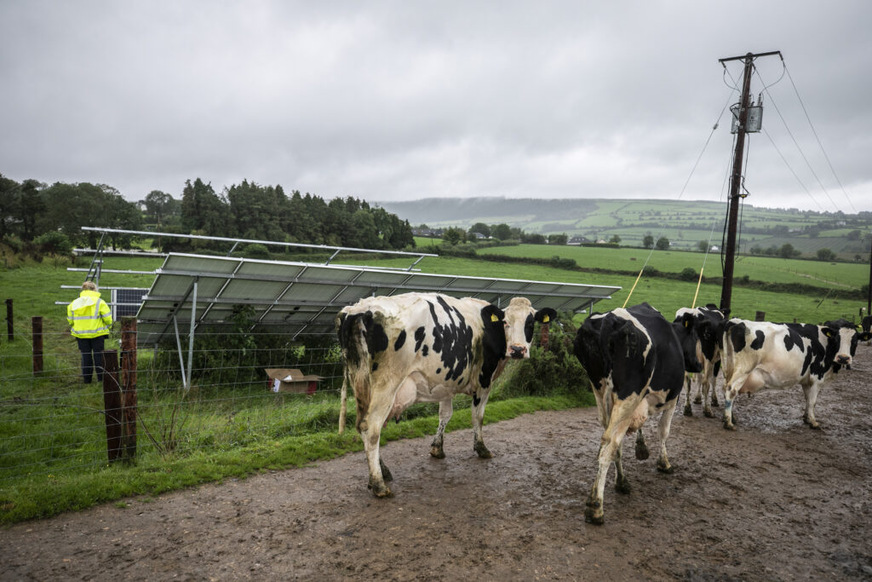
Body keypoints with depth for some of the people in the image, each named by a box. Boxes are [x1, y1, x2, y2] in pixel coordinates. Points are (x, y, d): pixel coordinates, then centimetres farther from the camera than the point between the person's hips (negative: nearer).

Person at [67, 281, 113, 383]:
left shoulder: (74, 303, 5)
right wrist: (108, 326, 9)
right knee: (98, 355, 6)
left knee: (85, 356, 11)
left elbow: (70, 320, 8)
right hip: (97, 333, -3)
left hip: (80, 334, 3)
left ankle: (87, 378, 16)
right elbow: (107, 318, -10)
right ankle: (101, 377, 10)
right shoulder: (99, 302, -9)